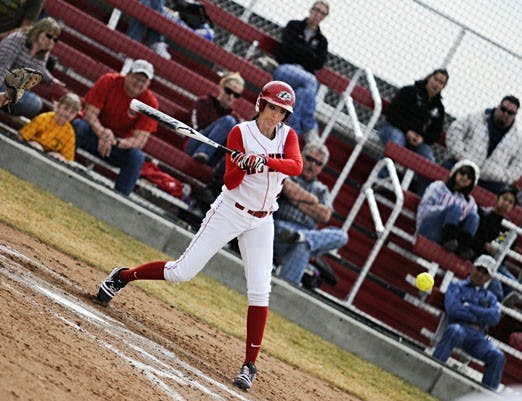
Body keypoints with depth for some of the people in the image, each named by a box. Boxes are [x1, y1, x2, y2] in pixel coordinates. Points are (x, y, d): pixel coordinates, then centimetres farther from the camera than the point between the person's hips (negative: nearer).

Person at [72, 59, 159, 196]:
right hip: (94, 132, -1)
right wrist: (102, 132, -38)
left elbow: (139, 140, -17)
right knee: (79, 125, -33)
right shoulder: (108, 81, -12)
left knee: (137, 156, -31)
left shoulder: (150, 103, -11)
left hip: (121, 145, 1)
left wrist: (116, 142, -38)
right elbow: (90, 113, -16)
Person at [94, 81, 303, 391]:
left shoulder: (288, 136, 0)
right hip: (230, 211, -3)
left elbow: (297, 166, -21)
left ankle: (250, 365, -3)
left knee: (260, 291, -8)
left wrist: (265, 162, -36)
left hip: (261, 222, 3)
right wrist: (243, 165, -34)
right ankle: (121, 277, 18)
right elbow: (230, 182, -14)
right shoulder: (241, 132, -9)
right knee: (182, 272, -5)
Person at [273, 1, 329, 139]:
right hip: (284, 69, -2)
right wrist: (309, 54, 0)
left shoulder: (321, 40, 21)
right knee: (310, 80, -35)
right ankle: (309, 128, -35)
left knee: (302, 93, -36)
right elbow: (288, 46, -3)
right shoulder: (294, 26, 14)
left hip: (304, 75, 2)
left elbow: (319, 64, 7)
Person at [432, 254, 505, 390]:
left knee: (498, 357, -24)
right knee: (455, 331, -40)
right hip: (459, 328, -3)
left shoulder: (490, 297, 26)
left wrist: (468, 307, -3)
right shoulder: (457, 286, 18)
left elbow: (495, 317, 3)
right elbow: (453, 309, -4)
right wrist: (481, 318, 1)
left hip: (479, 338, 3)